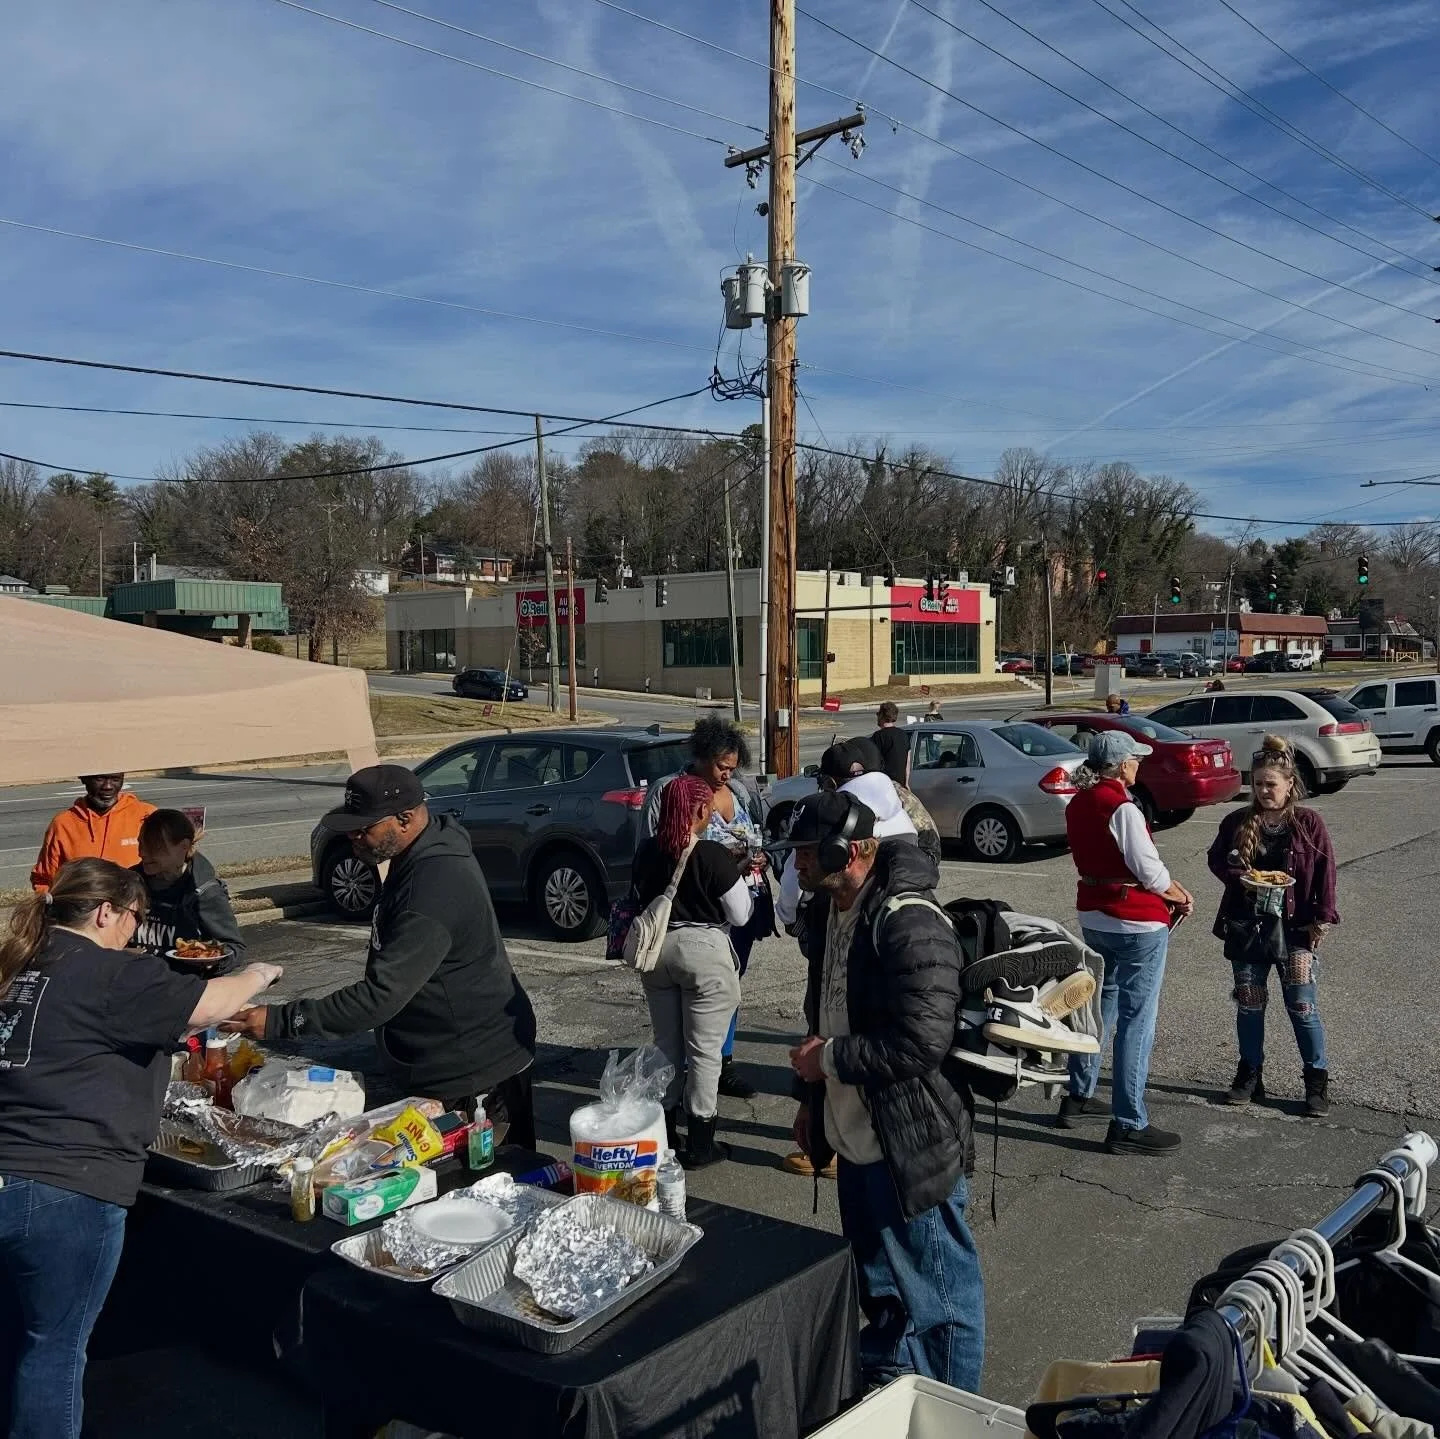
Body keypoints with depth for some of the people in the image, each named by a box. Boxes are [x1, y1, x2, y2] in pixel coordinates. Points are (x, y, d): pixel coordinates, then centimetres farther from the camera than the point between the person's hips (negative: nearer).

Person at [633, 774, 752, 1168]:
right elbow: (740, 915, -9)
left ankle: (664, 1132, 27)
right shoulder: (714, 855, -17)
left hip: (657, 948, 6)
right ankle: (699, 1144, 11)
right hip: (703, 951, -6)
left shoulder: (646, 851, -1)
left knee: (665, 1043, 17)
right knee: (703, 1049, 4)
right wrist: (739, 875, 8)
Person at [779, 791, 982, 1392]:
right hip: (856, 1141, 10)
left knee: (936, 1295, 9)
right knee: (881, 1291, 27)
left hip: (913, 1149, -9)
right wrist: (811, 1097, 18)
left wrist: (829, 1058, -20)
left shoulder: (911, 923, -25)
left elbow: (923, 1041, -30)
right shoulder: (827, 912, 5)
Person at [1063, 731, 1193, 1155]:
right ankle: (1128, 1126, 3)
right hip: (1137, 923, -9)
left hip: (1093, 917, 9)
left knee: (1101, 1004, 22)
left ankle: (1079, 1096, 32)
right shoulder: (1122, 809, -21)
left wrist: (1167, 890, 10)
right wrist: (1181, 896, 1)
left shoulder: (1078, 805, 4)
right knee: (1136, 1021, -2)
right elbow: (1150, 870, -19)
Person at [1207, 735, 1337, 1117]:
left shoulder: (1308, 823, -4)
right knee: (1249, 1003, 11)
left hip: (1294, 928, -2)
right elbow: (1216, 860, 10)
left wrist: (1322, 918, -9)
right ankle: (1250, 1074, 24)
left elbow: (1325, 872, -4)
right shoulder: (1237, 822, 1)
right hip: (1246, 927, 3)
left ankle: (1317, 1080, 15)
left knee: (1302, 1006, 1)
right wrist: (1233, 869, -11)